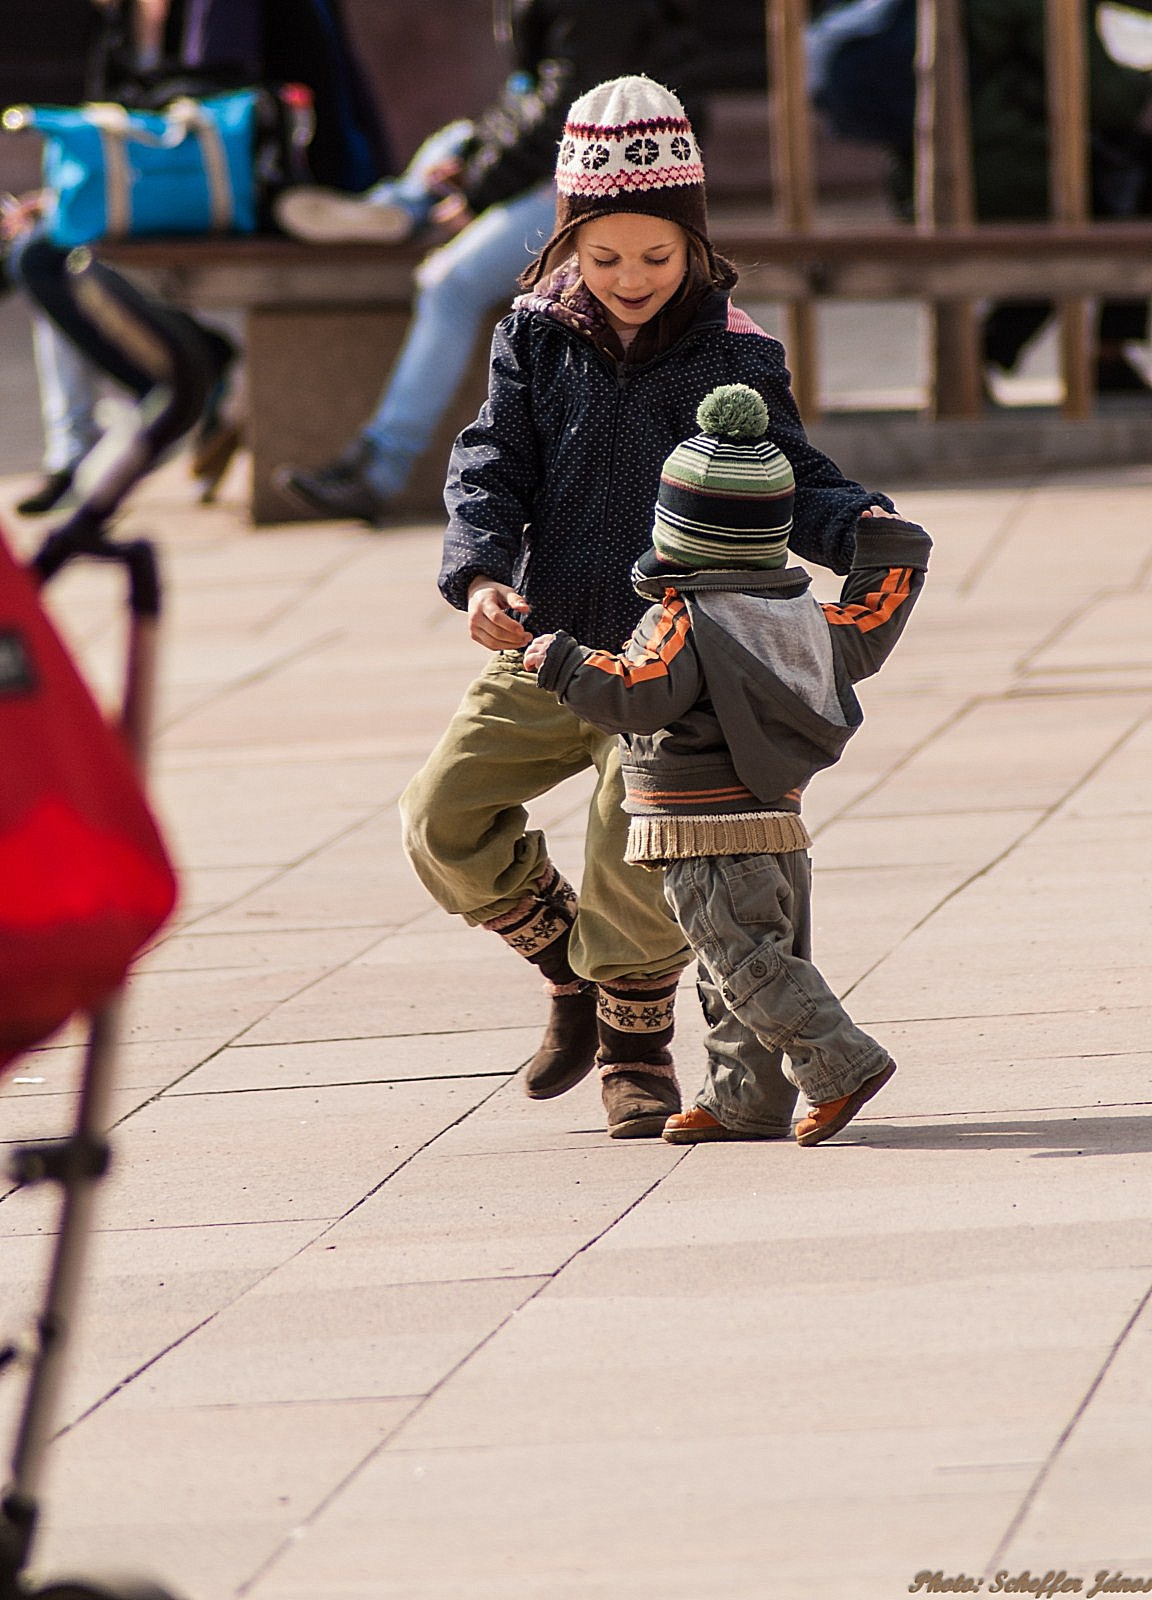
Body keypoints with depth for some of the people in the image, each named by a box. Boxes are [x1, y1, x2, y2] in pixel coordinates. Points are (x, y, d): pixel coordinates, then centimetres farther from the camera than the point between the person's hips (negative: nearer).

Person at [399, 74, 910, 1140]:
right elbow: (491, 465, 0)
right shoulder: (539, 336, 2)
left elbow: (791, 480, -1)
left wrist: (859, 526, -23)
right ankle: (570, 965, 20)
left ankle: (636, 1054, 14)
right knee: (446, 820, -5)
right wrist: (481, 573, -19)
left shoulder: (732, 354, -4)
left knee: (635, 862, -10)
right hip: (544, 651, 3)